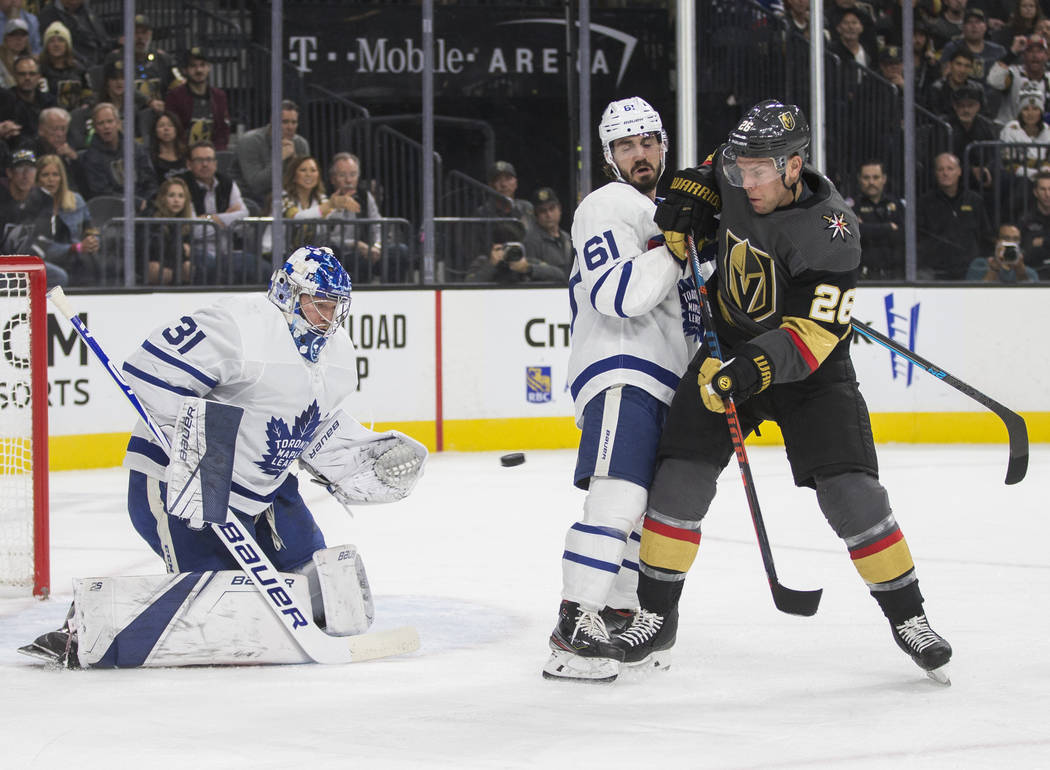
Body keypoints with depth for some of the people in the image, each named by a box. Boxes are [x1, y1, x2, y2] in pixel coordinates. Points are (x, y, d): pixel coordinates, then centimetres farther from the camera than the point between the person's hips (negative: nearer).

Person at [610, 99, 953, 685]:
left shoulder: (831, 231, -26)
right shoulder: (736, 177, -10)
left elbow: (815, 331, -30)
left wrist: (754, 369, -41)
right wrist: (690, 197, -3)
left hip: (809, 369, -4)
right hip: (729, 352, 4)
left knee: (850, 491, -14)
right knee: (683, 476, -8)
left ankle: (909, 618, 1)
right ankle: (657, 616, 6)